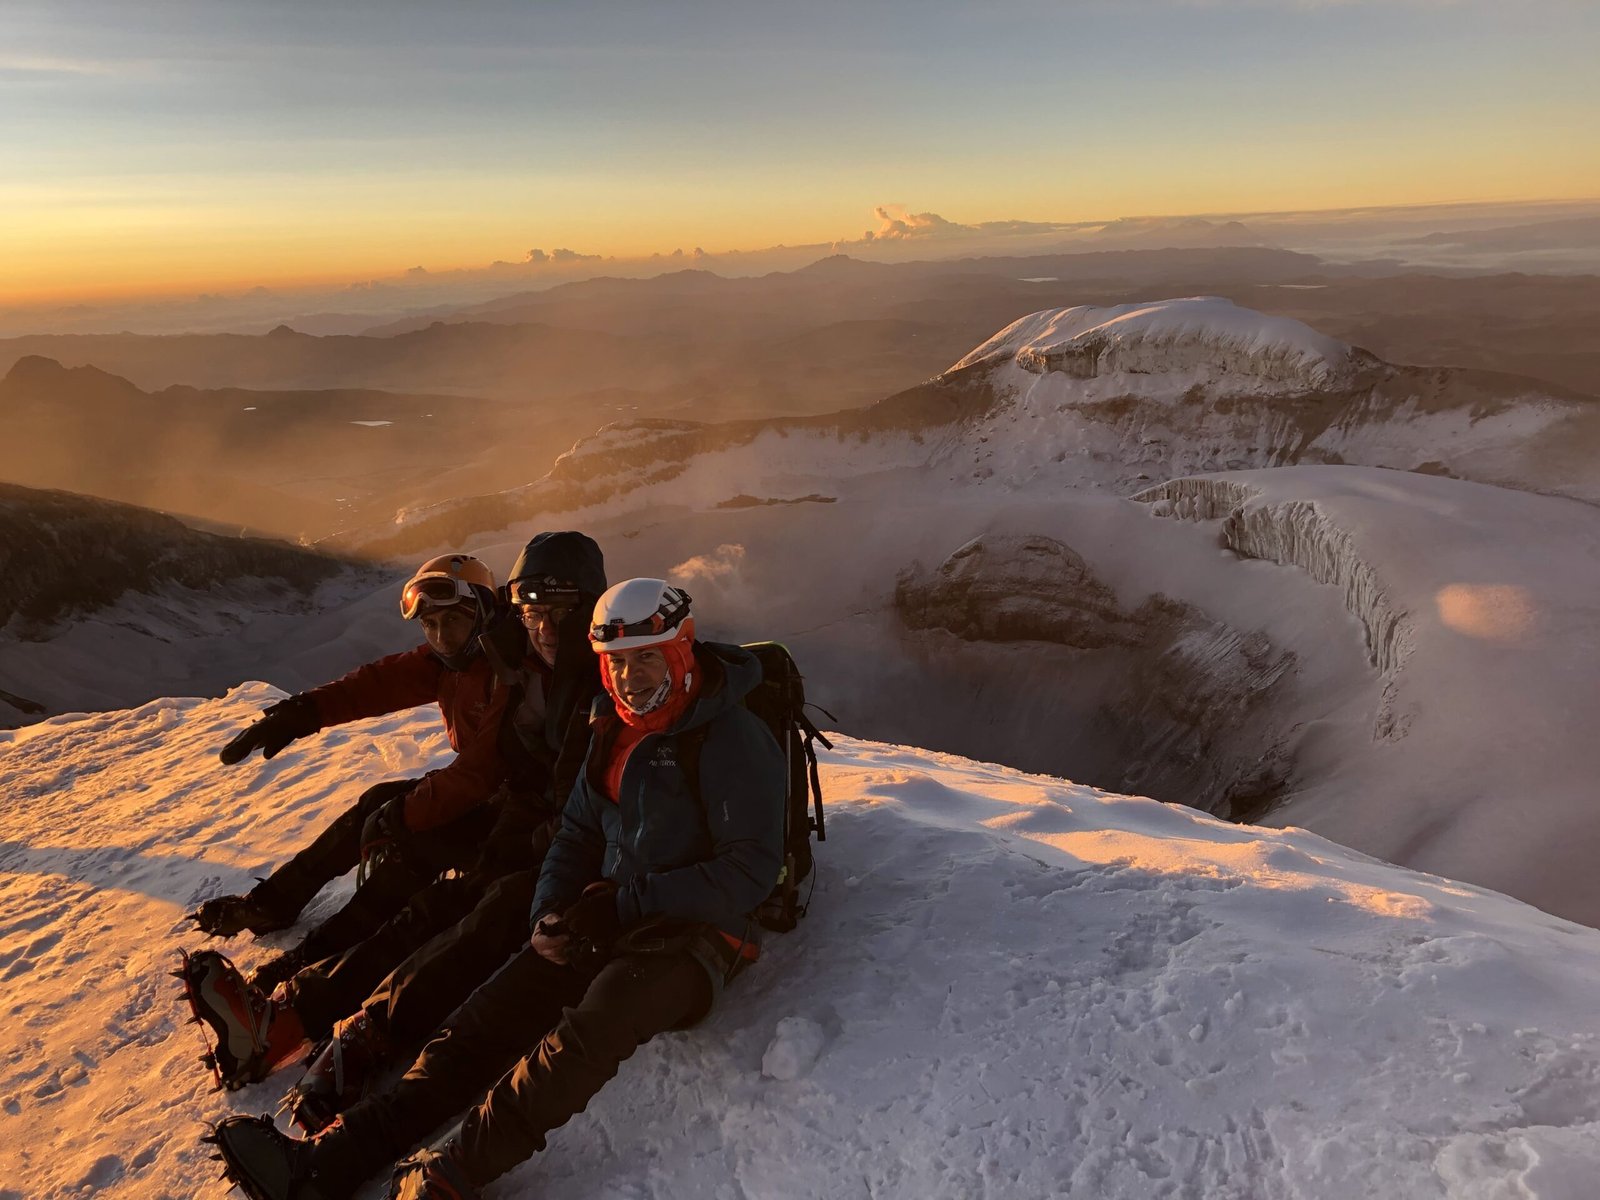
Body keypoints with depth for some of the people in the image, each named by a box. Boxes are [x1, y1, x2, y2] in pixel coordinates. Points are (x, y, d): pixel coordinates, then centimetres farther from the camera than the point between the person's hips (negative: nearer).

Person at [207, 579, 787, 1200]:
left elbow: (751, 870, -17)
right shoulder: (612, 731, 10)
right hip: (612, 920, 7)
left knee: (592, 1026, -34)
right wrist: (550, 913, -2)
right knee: (488, 1018, -11)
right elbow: (578, 833, 17)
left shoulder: (732, 739, -13)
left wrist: (627, 906, -18)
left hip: (698, 933, -6)